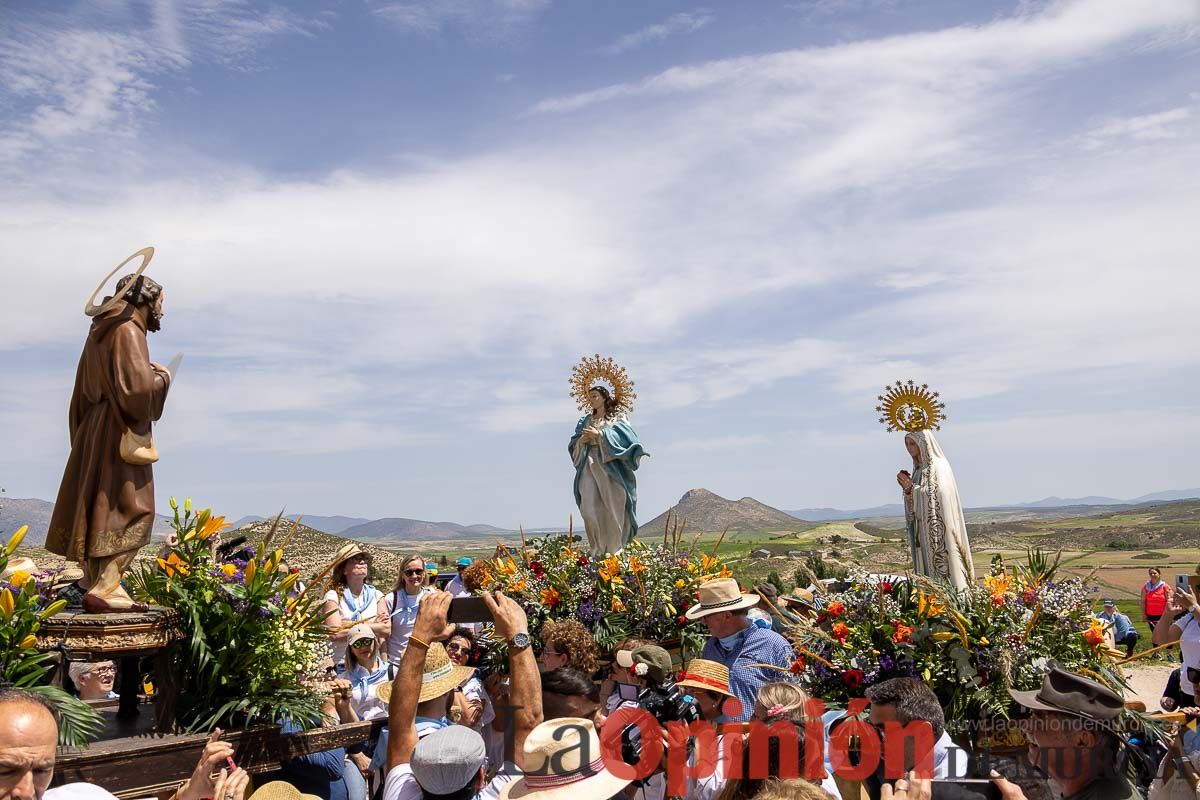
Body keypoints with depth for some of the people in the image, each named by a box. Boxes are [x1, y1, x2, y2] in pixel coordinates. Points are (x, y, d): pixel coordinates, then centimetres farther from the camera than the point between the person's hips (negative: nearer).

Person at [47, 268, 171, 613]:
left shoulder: (101, 332, 17)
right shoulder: (127, 332, -11)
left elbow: (85, 392, 22)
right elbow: (138, 387, -22)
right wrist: (162, 377, -4)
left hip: (95, 430, 10)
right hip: (120, 433, -10)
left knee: (98, 512, 9)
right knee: (130, 513, -9)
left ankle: (102, 587, 12)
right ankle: (104, 590, -15)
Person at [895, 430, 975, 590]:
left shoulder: (938, 466, -6)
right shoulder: (918, 469, 16)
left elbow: (938, 495, -19)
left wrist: (911, 487, -14)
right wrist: (907, 488, -2)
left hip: (937, 528, -7)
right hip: (922, 530, 8)